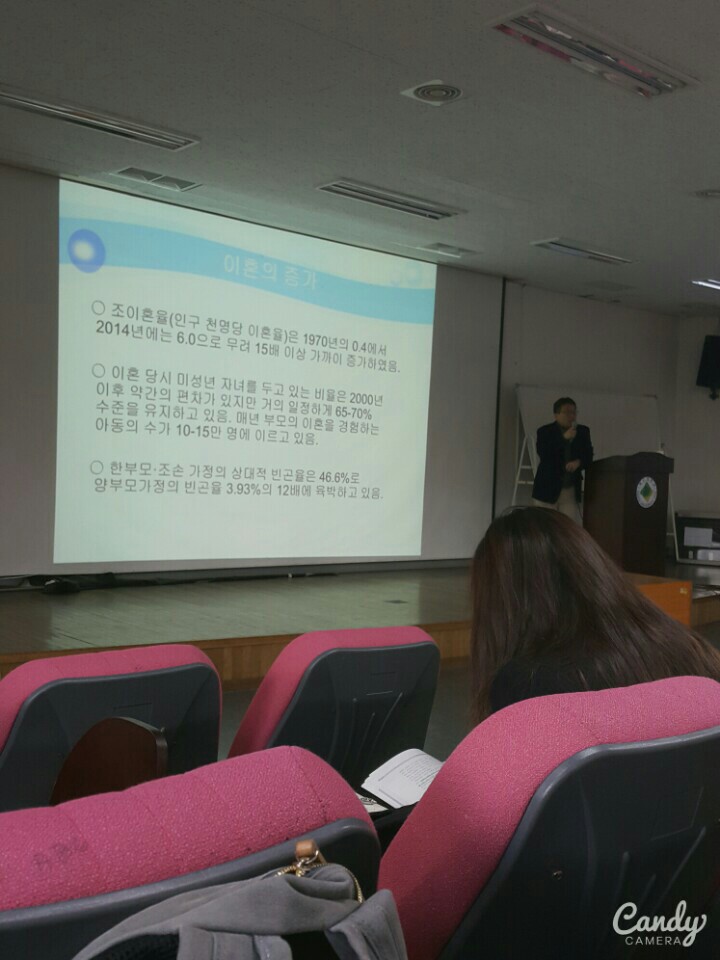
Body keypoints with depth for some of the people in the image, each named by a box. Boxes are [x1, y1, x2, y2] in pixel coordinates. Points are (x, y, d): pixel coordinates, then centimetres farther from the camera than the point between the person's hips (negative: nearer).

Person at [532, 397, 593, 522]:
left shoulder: (583, 432, 9)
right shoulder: (544, 431, -3)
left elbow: (588, 457, 10)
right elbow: (543, 455, -17)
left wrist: (579, 462, -13)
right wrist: (564, 438, -23)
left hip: (571, 490, 3)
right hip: (547, 488, -3)